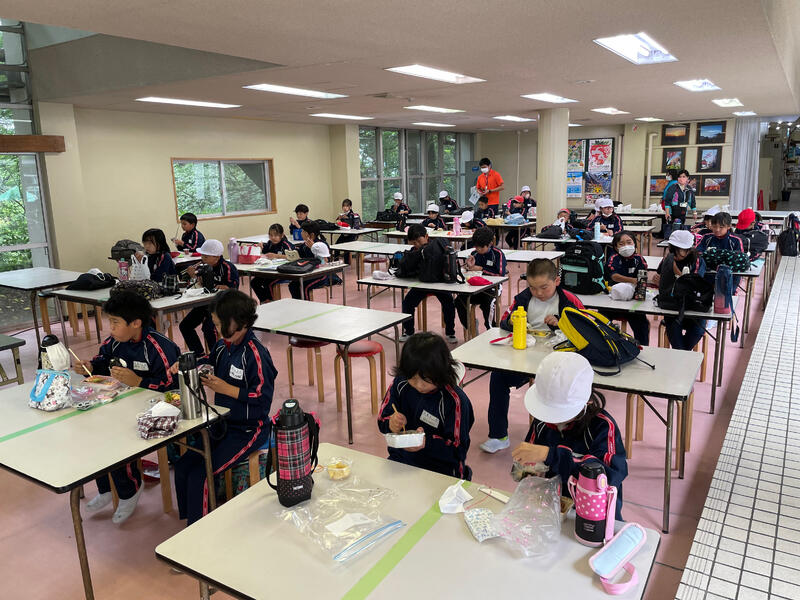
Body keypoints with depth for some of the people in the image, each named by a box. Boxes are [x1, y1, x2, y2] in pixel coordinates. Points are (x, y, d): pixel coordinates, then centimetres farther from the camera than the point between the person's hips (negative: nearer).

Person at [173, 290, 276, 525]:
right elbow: (210, 362, 25)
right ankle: (189, 524, 22)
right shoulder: (223, 346, 1)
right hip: (223, 424, 9)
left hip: (248, 430, -9)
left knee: (198, 476, -13)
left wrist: (226, 389, -23)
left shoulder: (255, 355, -23)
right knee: (182, 466, 6)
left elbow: (262, 399, -24)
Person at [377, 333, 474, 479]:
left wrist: (427, 442, -29)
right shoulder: (400, 384, -3)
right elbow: (382, 420, 8)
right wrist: (390, 425, -16)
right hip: (401, 459, 4)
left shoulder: (455, 400, -16)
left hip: (440, 469, -4)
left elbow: (458, 450, -12)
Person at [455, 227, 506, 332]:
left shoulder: (498, 254, -6)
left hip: (492, 287, -5)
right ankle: (469, 326, 2)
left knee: (488, 302, -36)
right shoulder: (474, 253, 8)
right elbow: (469, 274, 14)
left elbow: (501, 274, -16)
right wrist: (470, 267, -11)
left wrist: (481, 269, -11)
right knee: (459, 300, -19)